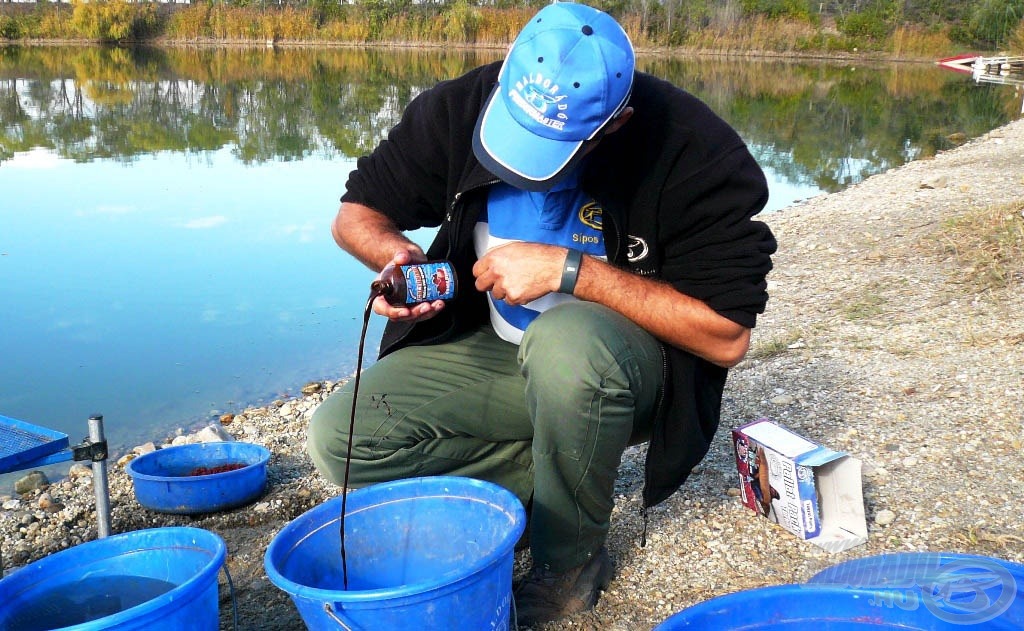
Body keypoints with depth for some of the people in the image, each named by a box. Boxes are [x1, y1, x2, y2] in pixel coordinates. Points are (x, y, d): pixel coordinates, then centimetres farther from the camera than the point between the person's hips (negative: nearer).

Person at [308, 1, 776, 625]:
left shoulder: (694, 152, -24)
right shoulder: (462, 107, -13)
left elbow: (728, 336, -25)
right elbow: (357, 212, 0)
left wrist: (570, 269, -30)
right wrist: (396, 255, -25)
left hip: (632, 366, -4)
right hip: (491, 350, 4)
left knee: (565, 341, -40)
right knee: (340, 439, -16)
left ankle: (572, 562, -13)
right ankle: (561, 478, 0)